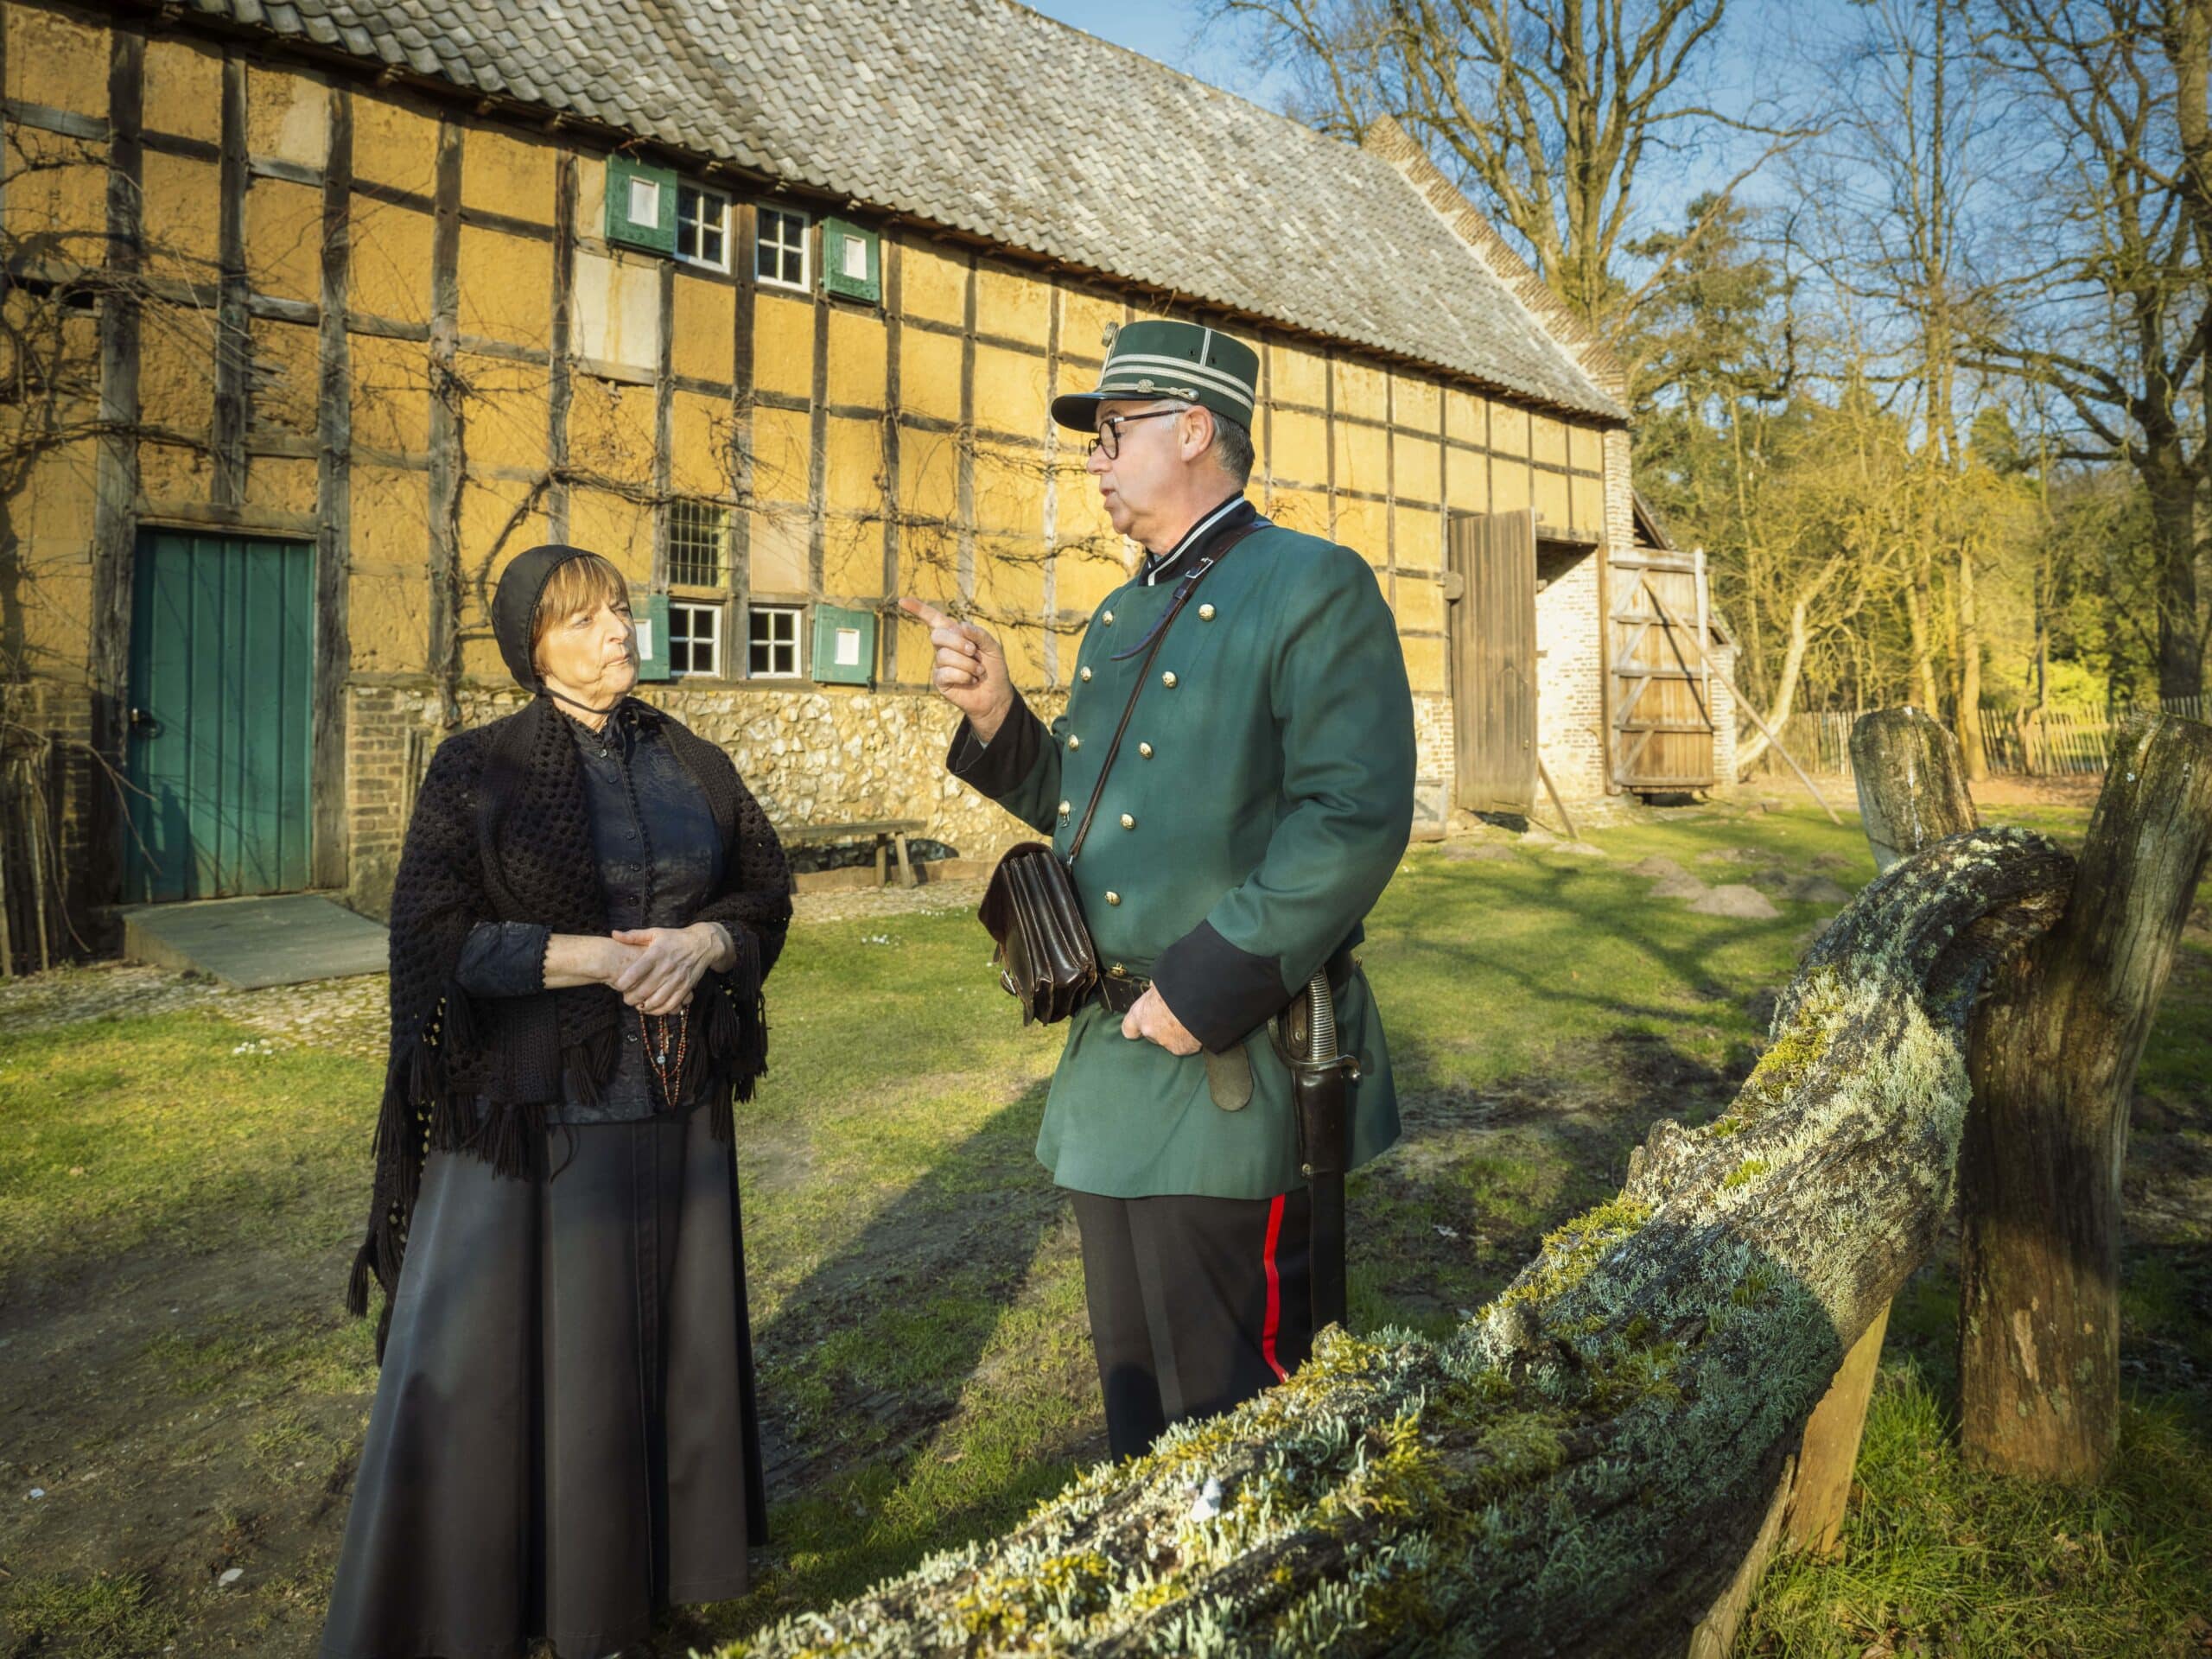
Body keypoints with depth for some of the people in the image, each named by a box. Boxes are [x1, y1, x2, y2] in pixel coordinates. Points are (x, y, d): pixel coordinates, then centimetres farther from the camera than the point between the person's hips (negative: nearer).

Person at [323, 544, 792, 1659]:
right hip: (530, 1112, -4)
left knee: (664, 1334, 14)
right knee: (504, 1352, 5)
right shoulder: (477, 771, -6)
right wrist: (603, 957, -21)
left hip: (675, 1108, 4)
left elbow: (765, 896, 7)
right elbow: (435, 936, -12)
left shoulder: (696, 768, 5)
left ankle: (646, 1554, 33)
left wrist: (702, 943, -14)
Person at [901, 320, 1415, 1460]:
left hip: (1231, 1072, -8)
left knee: (1229, 1417, 5)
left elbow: (1356, 818, -19)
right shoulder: (1117, 618, 16)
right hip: (1111, 1061, 8)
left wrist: (1206, 986, -22)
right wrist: (993, 714, 3)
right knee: (1133, 1388, 21)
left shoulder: (1315, 587, -9)